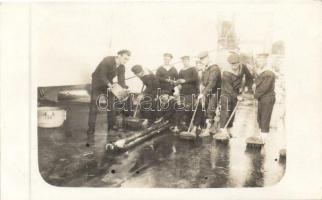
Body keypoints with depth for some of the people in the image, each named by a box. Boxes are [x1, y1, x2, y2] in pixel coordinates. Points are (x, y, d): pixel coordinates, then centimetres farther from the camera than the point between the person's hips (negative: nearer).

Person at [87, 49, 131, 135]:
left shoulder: (122, 67, -9)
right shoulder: (107, 61, -28)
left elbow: (121, 81, -11)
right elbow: (102, 76, -29)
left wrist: (125, 89, -29)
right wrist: (109, 85, -40)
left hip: (109, 83, 6)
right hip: (97, 82, -5)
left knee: (111, 105, 5)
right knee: (94, 105, -6)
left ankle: (111, 126, 16)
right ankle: (91, 128, -2)